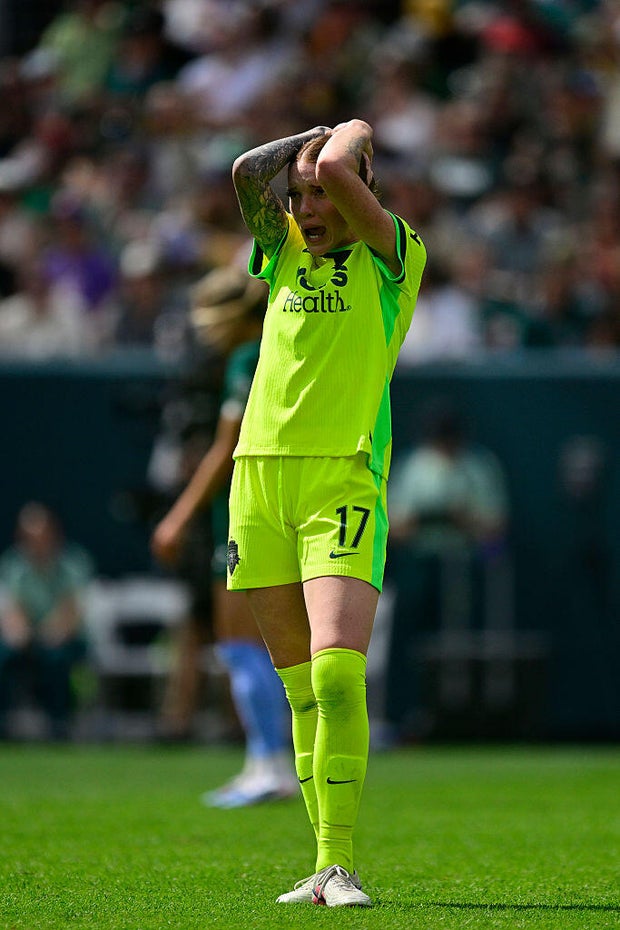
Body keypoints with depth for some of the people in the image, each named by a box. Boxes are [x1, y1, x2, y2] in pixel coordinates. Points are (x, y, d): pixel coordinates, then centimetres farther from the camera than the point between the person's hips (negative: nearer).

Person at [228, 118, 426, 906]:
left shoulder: (393, 257, 2)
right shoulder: (284, 251, 18)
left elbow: (335, 171, -12)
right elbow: (248, 172, 2)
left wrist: (353, 134, 7)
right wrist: (318, 134, 11)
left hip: (344, 484, -5)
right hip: (260, 471, 5)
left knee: (337, 672, -18)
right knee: (300, 687, 6)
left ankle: (338, 863, -16)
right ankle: (324, 867, 9)